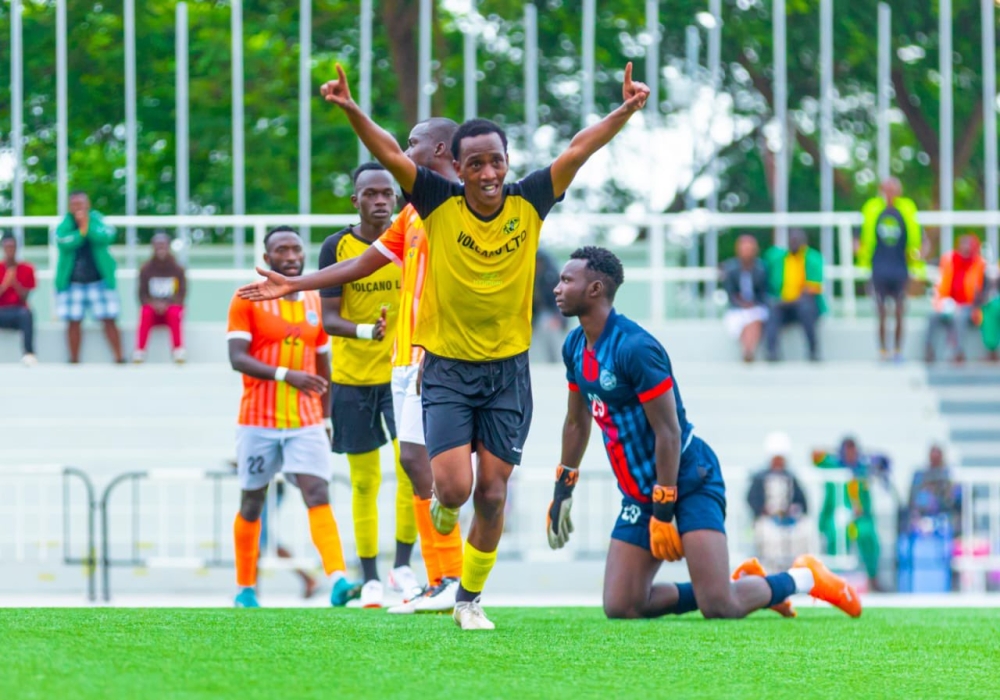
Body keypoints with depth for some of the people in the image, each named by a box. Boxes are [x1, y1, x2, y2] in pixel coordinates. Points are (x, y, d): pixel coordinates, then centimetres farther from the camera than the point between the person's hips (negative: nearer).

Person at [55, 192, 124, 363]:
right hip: (72, 283, 1)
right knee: (74, 321, 0)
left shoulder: (97, 220, -1)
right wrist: (81, 231, -25)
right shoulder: (65, 225, 0)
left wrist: (87, 225, -24)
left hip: (99, 281, -1)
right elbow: (65, 243, -19)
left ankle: (119, 358, 2)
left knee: (109, 320, -3)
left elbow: (106, 237, -21)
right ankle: (74, 360, 10)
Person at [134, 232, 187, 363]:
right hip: (152, 305, 1)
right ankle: (139, 351, -35)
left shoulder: (177, 269, -2)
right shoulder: (146, 269, -1)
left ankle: (178, 351, -32)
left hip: (171, 307, -1)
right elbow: (142, 295, -2)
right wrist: (153, 304, -23)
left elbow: (181, 294, -4)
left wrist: (167, 304, -22)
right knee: (145, 313, -34)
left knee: (174, 314, -36)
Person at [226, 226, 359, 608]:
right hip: (259, 420, -2)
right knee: (252, 502, 8)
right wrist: (287, 375, -24)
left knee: (318, 494, -15)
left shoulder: (315, 302, 10)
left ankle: (338, 580, -27)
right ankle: (245, 589, 21)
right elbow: (237, 358, -13)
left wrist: (327, 415, 18)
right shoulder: (247, 300, -3)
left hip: (305, 421, 2)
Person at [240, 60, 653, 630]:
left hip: (509, 370, 2)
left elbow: (580, 149, -7)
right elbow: (390, 154, -16)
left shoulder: (529, 204, -5)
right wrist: (352, 110, -31)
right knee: (455, 487, -12)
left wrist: (626, 110, -19)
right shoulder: (440, 203, -9)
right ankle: (443, 509, 27)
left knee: (492, 493, 2)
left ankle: (471, 598, 21)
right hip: (447, 368, -2)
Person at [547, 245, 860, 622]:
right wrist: (562, 491, 23)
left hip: (688, 478, -9)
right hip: (639, 489, 9)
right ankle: (741, 581, 14)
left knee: (719, 608, -18)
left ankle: (804, 578, 11)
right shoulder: (575, 347, 6)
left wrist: (663, 510, -20)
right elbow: (577, 421, 21)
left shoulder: (635, 347, -22)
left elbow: (668, 432, -21)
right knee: (620, 606, 0)